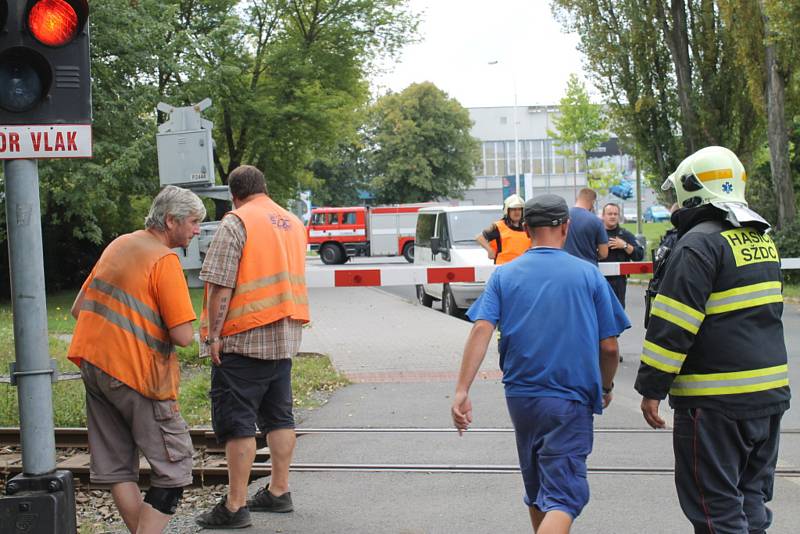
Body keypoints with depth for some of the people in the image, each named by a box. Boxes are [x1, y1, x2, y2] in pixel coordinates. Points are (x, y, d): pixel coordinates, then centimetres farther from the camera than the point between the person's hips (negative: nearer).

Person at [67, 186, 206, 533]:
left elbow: (79, 309, 18)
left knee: (117, 466, 12)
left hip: (92, 364, 8)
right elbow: (183, 336, -19)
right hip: (135, 374, -8)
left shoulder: (118, 245, 13)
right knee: (174, 466, -1)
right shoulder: (165, 259, -12)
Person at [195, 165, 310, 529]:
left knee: (236, 422, -4)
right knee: (278, 417, 15)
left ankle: (235, 506, -3)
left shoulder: (236, 222, -11)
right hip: (285, 337, 8)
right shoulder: (294, 223, 13)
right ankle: (279, 492, 21)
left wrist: (213, 334, -12)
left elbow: (220, 285, -16)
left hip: (244, 337, -8)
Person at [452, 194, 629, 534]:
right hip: (570, 402, -4)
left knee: (536, 489, 22)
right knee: (563, 496, -8)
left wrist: (462, 391, -16)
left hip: (520, 398, 4)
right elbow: (609, 346, -1)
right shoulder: (588, 275, -2)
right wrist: (606, 387, 18)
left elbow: (481, 329, -11)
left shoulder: (504, 275, 3)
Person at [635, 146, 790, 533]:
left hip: (717, 400, -8)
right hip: (770, 391, 8)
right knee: (751, 498, 17)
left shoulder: (699, 244, -13)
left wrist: (651, 388, -11)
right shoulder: (762, 239, 13)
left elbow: (672, 326, -17)